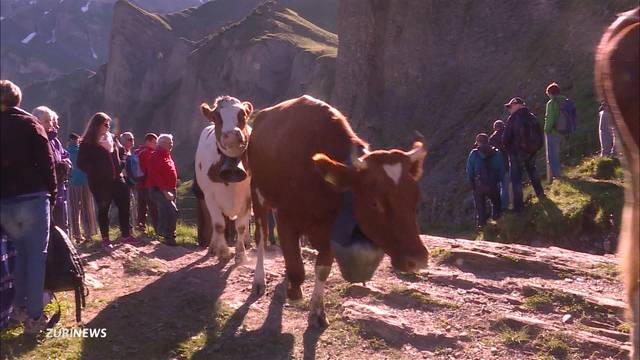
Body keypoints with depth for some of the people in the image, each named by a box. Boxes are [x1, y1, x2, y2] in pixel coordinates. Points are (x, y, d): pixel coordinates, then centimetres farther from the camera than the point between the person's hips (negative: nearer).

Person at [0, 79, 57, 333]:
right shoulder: (29, 123, -3)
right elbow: (46, 161, -6)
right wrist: (52, 192, 2)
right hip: (32, 197, -4)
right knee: (36, 255, 3)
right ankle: (34, 317, 1)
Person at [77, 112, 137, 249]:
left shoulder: (112, 139, 10)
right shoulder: (87, 143, -7)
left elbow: (121, 152, 23)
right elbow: (81, 163, -10)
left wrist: (120, 166, 6)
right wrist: (96, 172, -17)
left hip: (116, 179, 5)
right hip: (100, 183, -5)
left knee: (124, 205, 2)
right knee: (103, 209, 4)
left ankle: (125, 234, 14)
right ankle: (105, 239, 13)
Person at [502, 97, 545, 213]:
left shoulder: (512, 118, -18)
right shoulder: (532, 117, 1)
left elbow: (505, 139, -18)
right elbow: (539, 135, 7)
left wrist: (508, 148, 1)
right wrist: (535, 148, 17)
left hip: (517, 153, -6)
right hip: (531, 151, 6)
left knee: (516, 178, 1)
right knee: (532, 170, 32)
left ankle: (518, 206, 2)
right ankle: (539, 193, 44)